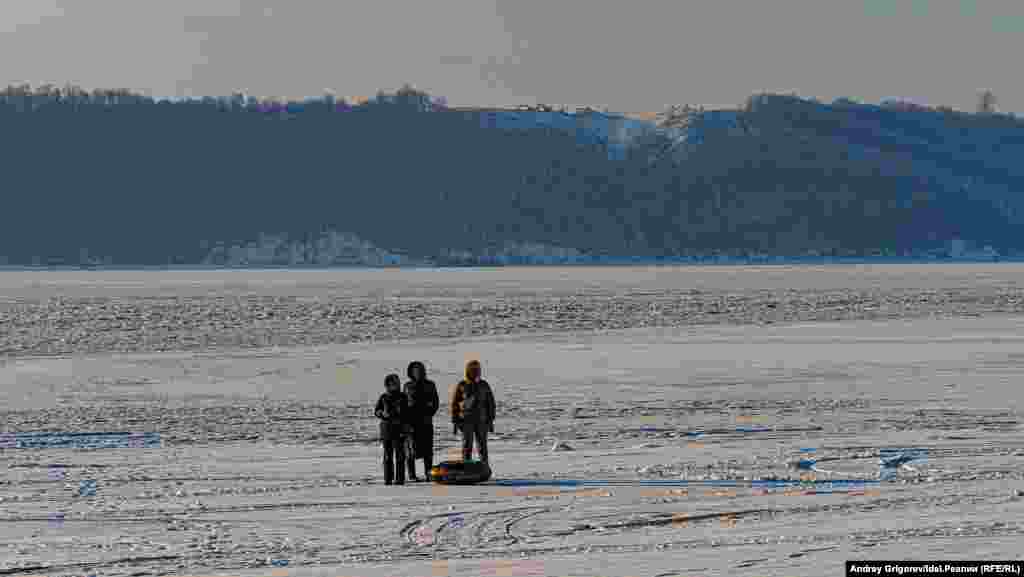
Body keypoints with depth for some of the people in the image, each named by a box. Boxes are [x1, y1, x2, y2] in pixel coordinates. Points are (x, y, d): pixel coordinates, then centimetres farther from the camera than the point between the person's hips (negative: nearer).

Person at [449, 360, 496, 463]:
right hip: (466, 420, -2)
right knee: (467, 447, -3)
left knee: (482, 446, 2)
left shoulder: (484, 386, 7)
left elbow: (491, 403, 10)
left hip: (482, 420, 2)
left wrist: (491, 421, 5)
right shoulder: (460, 386, 1)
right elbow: (453, 404, 3)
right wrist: (455, 422, -1)